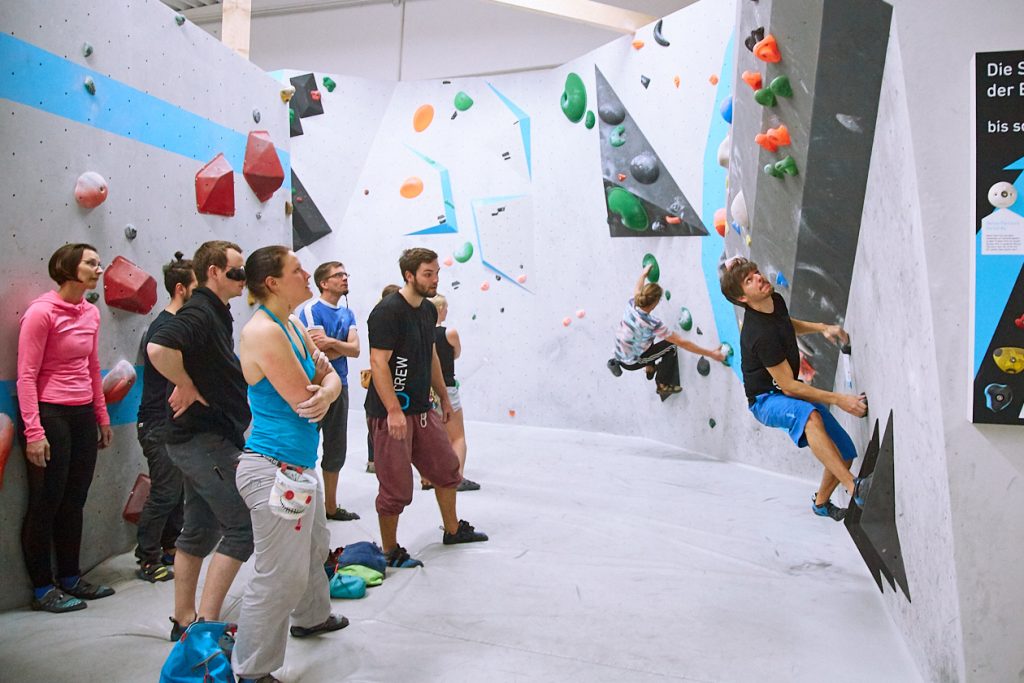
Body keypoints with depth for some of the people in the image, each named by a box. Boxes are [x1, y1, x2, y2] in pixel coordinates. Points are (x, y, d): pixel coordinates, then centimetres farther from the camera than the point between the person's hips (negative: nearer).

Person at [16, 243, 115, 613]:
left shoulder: (91, 313, 8)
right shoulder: (42, 311, -13)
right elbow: (26, 376, -14)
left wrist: (102, 417, 17)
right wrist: (33, 432, -17)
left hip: (83, 415, 7)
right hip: (51, 415, -7)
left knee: (74, 501, 15)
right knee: (46, 503, 4)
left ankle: (70, 578, 28)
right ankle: (43, 589, 17)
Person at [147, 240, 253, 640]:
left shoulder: (216, 314, 15)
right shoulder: (199, 312, -16)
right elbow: (158, 348, -34)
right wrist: (188, 389, -22)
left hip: (203, 437, 10)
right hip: (203, 438, -10)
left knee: (199, 529, 15)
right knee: (244, 525, -6)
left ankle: (184, 621, 25)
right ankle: (207, 623, 0)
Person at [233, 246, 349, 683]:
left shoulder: (294, 326, 10)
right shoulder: (263, 331, -21)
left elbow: (330, 376, 7)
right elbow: (303, 400, -22)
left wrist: (325, 393, -16)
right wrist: (317, 394, 1)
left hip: (298, 465, 11)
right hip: (274, 469, -10)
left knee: (315, 549, 29)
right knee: (279, 577, -2)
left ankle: (310, 617, 52)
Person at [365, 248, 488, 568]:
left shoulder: (428, 310, 10)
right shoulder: (388, 311, -17)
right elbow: (378, 363, -22)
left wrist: (443, 396, 22)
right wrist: (394, 411, -26)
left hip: (422, 409, 9)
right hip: (391, 412, -9)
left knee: (446, 468, 18)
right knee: (396, 487, 1)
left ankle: (453, 530, 37)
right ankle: (390, 552, 19)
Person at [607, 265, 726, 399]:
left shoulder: (632, 304, -15)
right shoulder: (652, 324, -32)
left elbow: (637, 289, 13)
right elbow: (682, 343, -27)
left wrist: (643, 274, 32)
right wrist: (711, 353, -22)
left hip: (620, 354, 6)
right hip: (630, 362, -6)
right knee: (670, 347, 8)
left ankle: (650, 367, 42)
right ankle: (662, 386, 23)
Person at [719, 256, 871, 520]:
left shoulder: (775, 300, -5)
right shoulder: (760, 334, -30)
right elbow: (788, 387, -26)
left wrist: (822, 328, 5)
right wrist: (838, 399, -26)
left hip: (791, 391, 9)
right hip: (766, 400, -9)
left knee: (845, 452, 5)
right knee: (808, 414, -43)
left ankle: (821, 502, 31)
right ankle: (855, 489, -43)